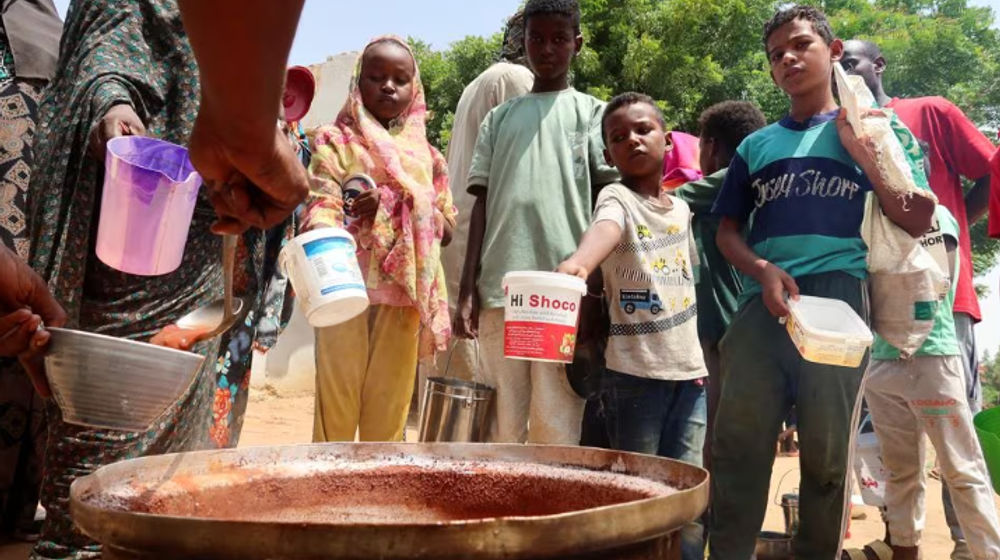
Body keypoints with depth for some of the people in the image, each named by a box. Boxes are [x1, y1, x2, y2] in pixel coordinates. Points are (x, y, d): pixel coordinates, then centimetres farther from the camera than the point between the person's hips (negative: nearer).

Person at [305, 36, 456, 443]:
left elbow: (446, 228, 14)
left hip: (405, 296, 3)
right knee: (336, 404, -3)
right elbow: (321, 204, -9)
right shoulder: (337, 142, 6)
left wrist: (393, 204, -4)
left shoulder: (426, 156, 17)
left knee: (390, 412, 6)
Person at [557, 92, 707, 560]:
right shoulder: (616, 198, -7)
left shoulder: (682, 208, 11)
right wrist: (577, 263, -55)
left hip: (690, 368, 5)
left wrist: (702, 357, 17)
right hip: (634, 371, -5)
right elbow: (605, 228, -32)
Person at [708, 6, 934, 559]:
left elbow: (916, 222, 7)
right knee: (737, 449, -1)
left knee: (827, 454, 4)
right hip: (762, 305, 2)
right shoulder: (756, 146, 19)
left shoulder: (864, 129, 13)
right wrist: (763, 272, -6)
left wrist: (861, 151, -1)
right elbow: (726, 230, 15)